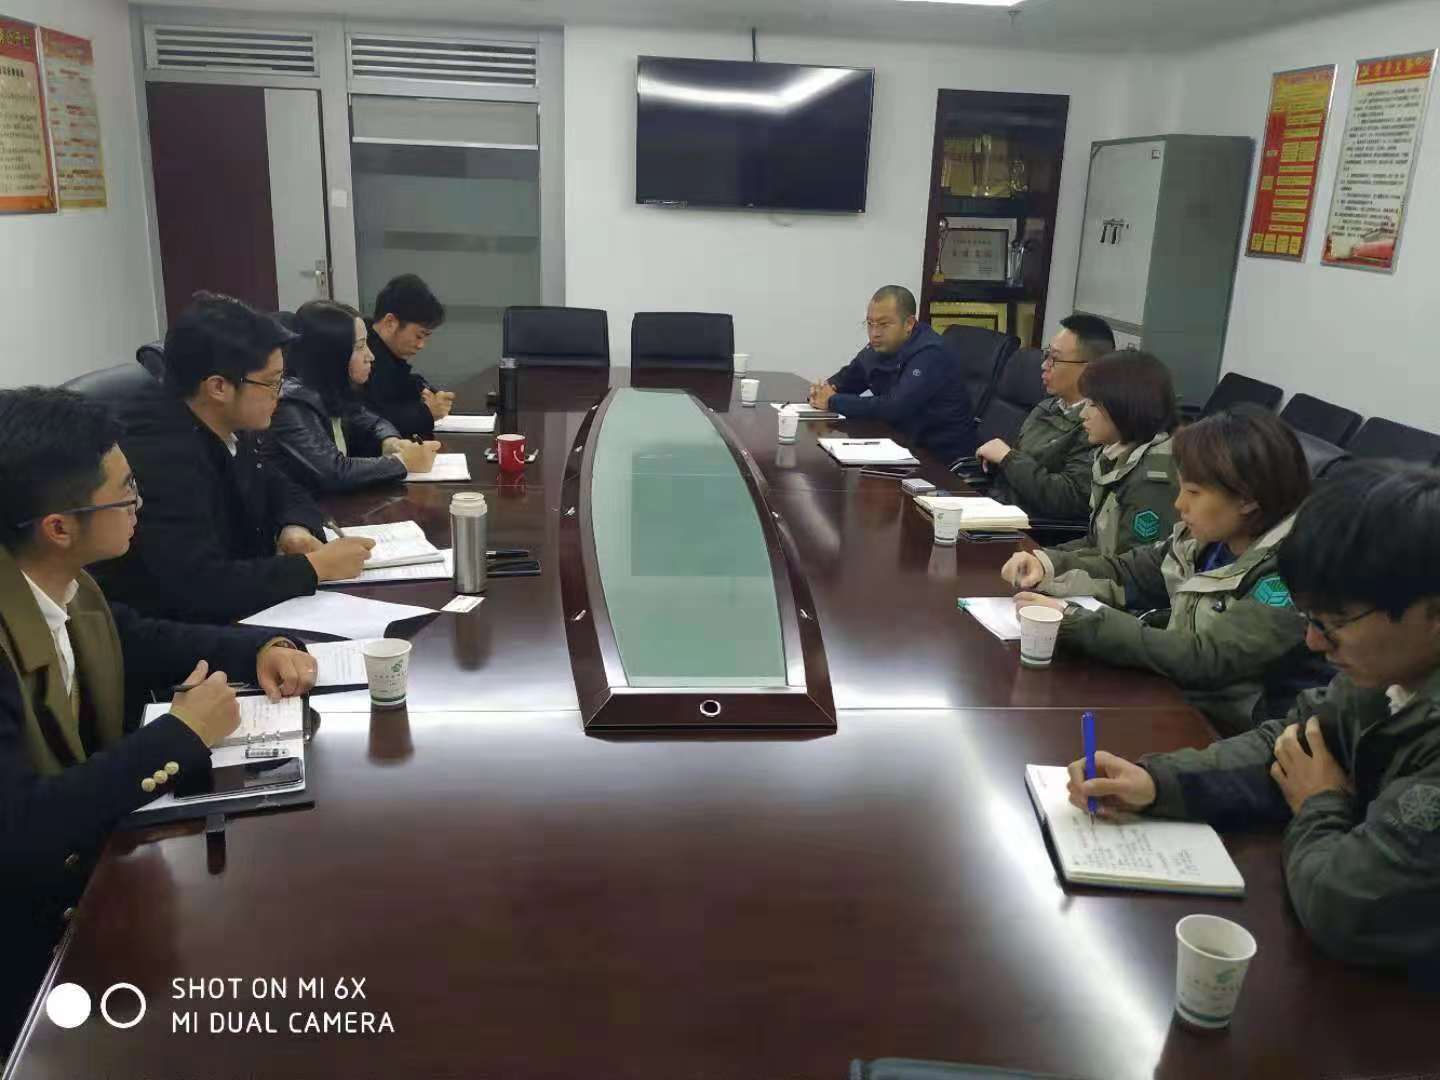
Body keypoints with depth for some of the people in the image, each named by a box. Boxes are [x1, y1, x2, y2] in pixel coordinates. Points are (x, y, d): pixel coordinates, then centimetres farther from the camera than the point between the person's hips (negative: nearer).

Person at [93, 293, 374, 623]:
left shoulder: (227, 428, -2)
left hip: (239, 615, 8)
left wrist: (296, 528, -8)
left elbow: (283, 491, 14)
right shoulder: (159, 454, -26)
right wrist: (315, 566, -23)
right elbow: (199, 586, -31)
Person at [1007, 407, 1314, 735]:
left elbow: (1203, 658, -29)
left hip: (1228, 743, -6)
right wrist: (1048, 564, -7)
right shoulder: (1205, 539, 0)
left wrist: (1073, 621, -30)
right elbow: (1127, 572, 12)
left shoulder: (1287, 576, -22)